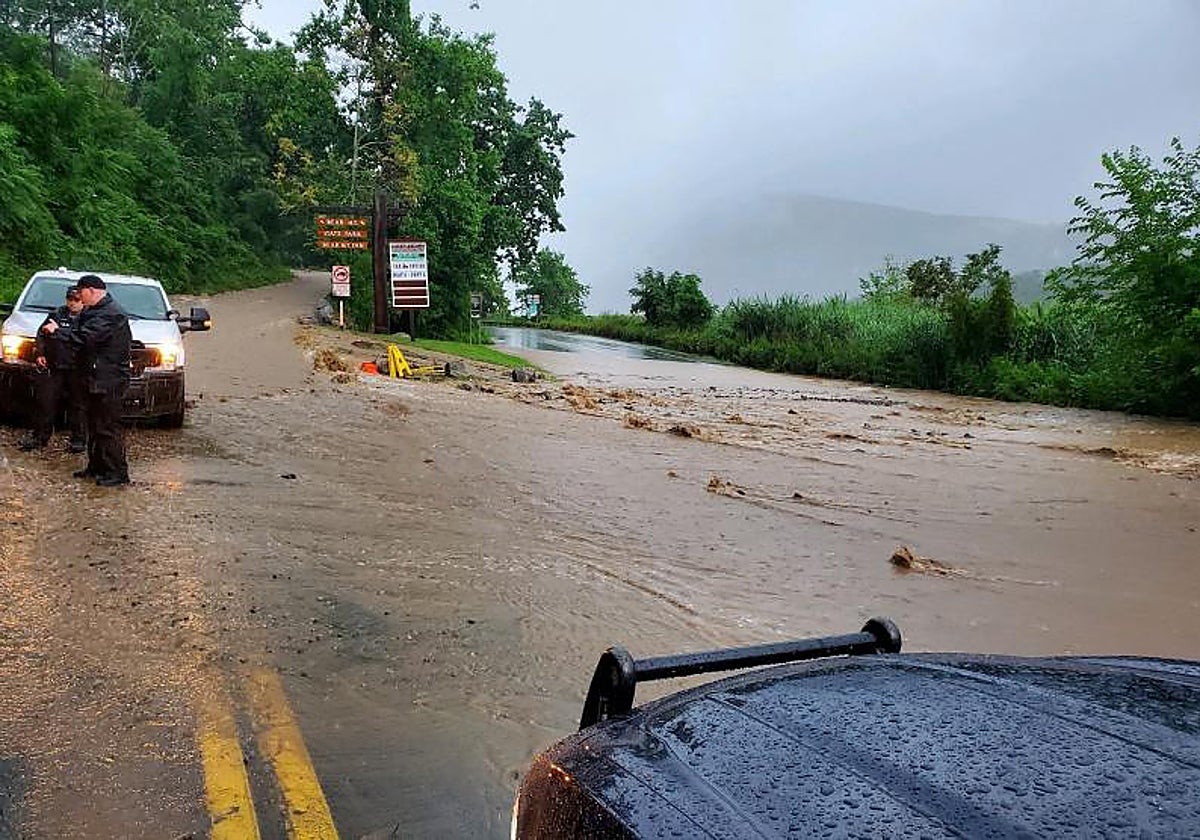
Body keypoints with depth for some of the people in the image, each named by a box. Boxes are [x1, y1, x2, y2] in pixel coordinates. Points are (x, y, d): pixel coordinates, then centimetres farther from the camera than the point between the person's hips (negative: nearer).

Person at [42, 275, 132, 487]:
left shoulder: (110, 314, -17)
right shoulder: (97, 311, 17)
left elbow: (85, 337, -24)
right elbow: (84, 333, 16)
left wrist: (57, 331, -13)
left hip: (109, 380, -11)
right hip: (97, 378, 11)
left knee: (108, 427, -7)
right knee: (95, 425, 16)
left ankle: (118, 473, -1)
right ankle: (96, 467, 26)